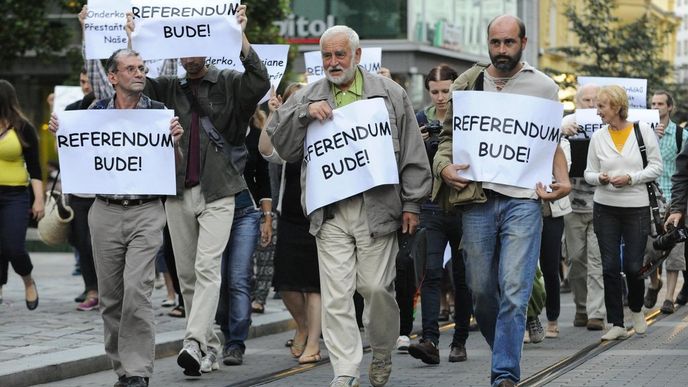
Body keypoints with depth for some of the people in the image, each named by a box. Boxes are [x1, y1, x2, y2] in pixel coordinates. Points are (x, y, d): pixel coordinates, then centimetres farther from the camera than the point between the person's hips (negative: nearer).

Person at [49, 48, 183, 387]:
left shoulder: (158, 112, 3)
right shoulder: (95, 112, 8)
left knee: (137, 289, -15)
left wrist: (175, 141, -15)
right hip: (105, 211, 3)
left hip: (146, 211, -3)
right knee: (110, 296, 6)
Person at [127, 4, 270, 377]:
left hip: (217, 192, -4)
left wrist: (240, 37, -26)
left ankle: (194, 343, -22)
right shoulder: (170, 89, 12)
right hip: (178, 192, 4)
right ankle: (209, 343, 18)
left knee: (207, 267, -14)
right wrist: (132, 40, -11)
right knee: (186, 272, 7)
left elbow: (260, 82, -16)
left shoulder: (230, 84, 2)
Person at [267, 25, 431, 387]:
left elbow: (412, 153, 7)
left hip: (377, 207, -2)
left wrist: (411, 203, 2)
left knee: (376, 286, 0)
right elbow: (280, 141, 7)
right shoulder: (307, 98, 13)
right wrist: (304, 113, -8)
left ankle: (382, 354, 24)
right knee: (335, 294, -3)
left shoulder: (389, 93, 7)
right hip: (330, 211, 2)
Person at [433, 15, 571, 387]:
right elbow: (448, 134, 14)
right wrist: (445, 166, -7)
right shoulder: (469, 84, 10)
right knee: (481, 289, 7)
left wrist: (562, 180, -3)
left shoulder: (543, 87, 7)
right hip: (478, 198, 2)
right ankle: (504, 352, 30)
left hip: (523, 199, -2)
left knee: (514, 291, -10)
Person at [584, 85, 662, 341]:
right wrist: (600, 178, -12)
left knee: (633, 266, -1)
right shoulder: (598, 137, 5)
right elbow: (589, 172, 10)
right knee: (610, 267, -1)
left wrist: (630, 178, -13)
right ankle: (616, 324, 7)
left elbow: (656, 167, 0)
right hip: (605, 208, 2)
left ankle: (636, 310, 28)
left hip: (637, 207, -2)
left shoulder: (643, 130, -1)